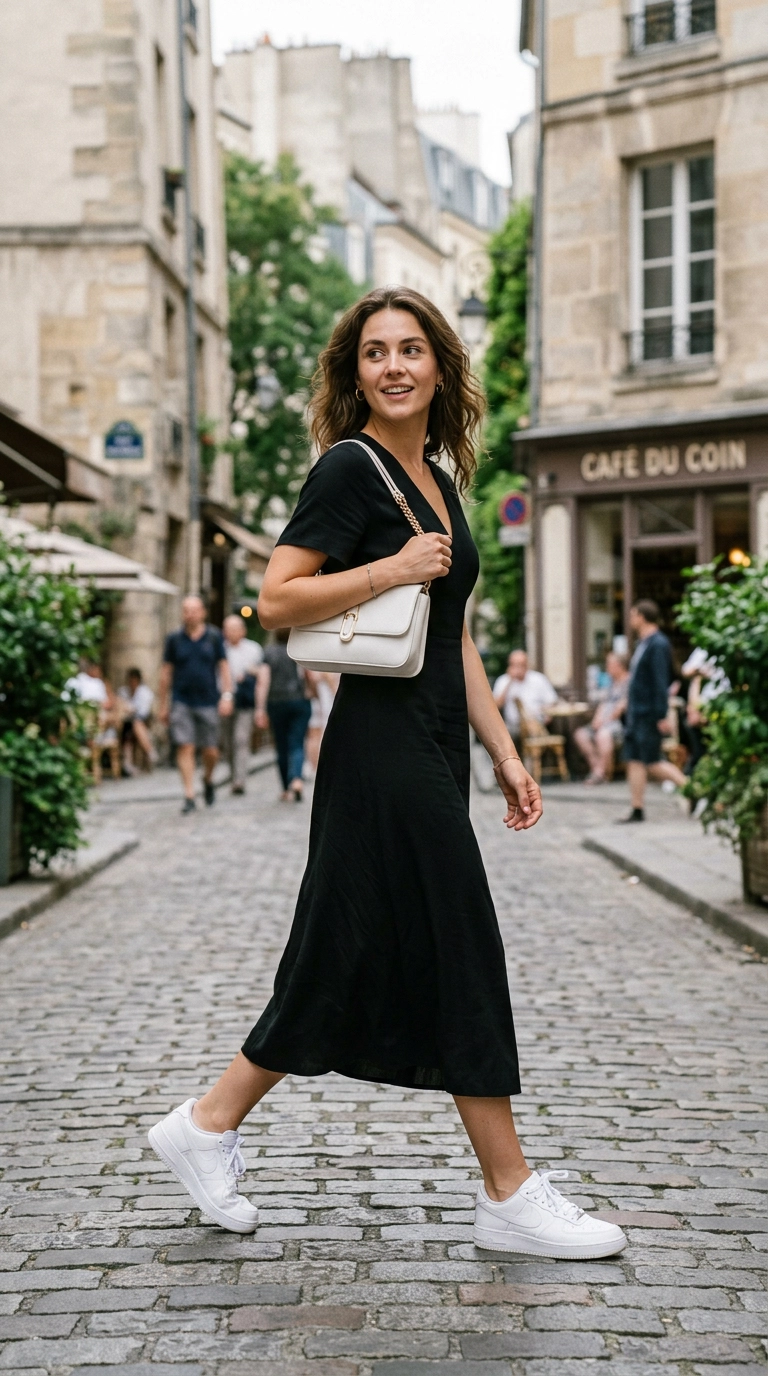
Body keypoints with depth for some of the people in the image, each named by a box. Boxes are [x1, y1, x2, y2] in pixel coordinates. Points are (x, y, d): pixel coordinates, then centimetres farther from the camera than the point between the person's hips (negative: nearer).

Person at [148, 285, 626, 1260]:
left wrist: (503, 750, 16)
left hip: (434, 745, 9)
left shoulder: (438, 478, 16)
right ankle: (510, 1196, 8)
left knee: (352, 960, 11)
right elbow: (277, 601, -14)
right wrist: (394, 568, -17)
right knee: (461, 955, -3)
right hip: (383, 737, -9)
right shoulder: (350, 467, -8)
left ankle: (207, 1127, 22)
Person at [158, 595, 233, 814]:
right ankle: (189, 796, -6)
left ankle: (208, 780, 33)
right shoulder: (174, 639, 5)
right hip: (181, 703, 0)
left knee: (210, 751, 2)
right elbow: (166, 672, 9)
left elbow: (224, 667, 6)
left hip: (208, 702, 0)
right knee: (185, 748, -8)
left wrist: (226, 696, -6)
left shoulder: (214, 637, 4)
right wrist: (163, 704, 8)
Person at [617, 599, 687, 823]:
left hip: (649, 714, -10)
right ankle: (637, 811, 6)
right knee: (634, 760, 5)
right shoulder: (642, 644, 15)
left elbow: (661, 682, -20)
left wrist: (662, 715, -23)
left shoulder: (657, 645, -15)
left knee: (652, 763, -6)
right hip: (637, 712, 10)